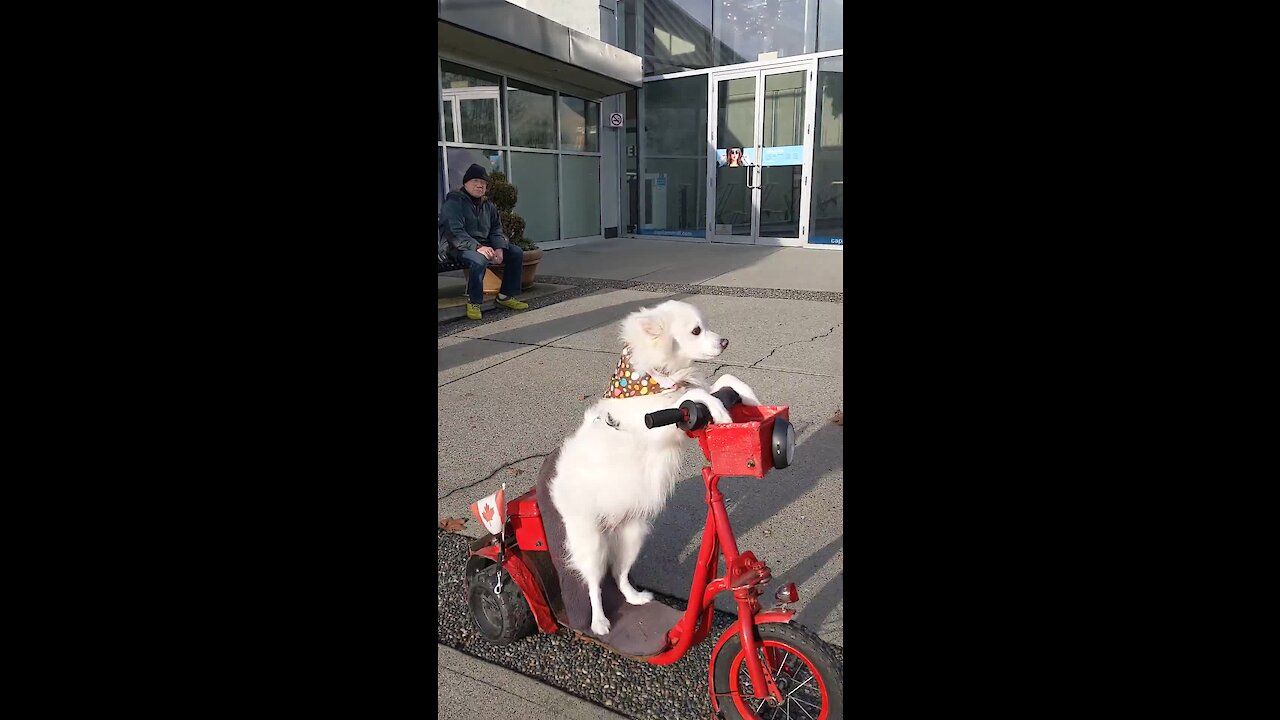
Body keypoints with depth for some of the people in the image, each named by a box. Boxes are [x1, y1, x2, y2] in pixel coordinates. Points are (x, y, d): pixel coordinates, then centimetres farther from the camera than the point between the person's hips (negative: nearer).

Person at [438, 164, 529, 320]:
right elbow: (455, 232, -20)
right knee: (479, 260, -39)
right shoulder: (454, 202, -8)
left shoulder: (489, 205, 15)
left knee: (517, 253, -4)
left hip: (484, 245, 8)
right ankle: (473, 303, -21)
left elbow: (496, 229, 12)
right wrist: (477, 247, -33)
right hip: (458, 247, -8)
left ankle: (506, 296, 3)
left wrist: (499, 248, -11)